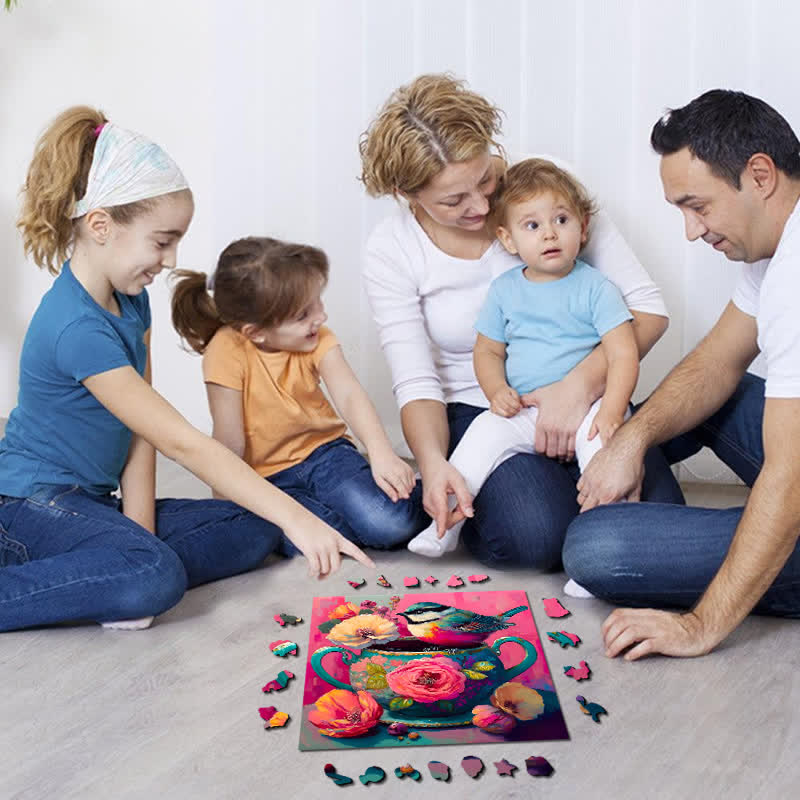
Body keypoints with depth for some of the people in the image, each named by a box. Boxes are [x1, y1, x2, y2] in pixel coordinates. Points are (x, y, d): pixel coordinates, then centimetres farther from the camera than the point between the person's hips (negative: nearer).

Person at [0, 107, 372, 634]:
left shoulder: (130, 298, 4)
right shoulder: (77, 328, -26)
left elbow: (141, 433, 0)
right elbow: (180, 443, -29)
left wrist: (139, 527, -9)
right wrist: (294, 516, -29)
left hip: (97, 500, 10)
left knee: (253, 530, -1)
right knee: (154, 579, -36)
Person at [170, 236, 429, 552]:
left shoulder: (317, 339, -9)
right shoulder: (227, 352, -20)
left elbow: (349, 395, -23)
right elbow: (230, 443, -15)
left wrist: (381, 453, -38)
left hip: (324, 450, 2)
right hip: (266, 476, -1)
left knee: (390, 521, -26)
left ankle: (422, 503, 6)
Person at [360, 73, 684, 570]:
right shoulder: (391, 252, -8)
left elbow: (648, 307, -10)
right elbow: (416, 383, -10)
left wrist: (580, 385, -26)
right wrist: (433, 464, -31)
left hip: (576, 399, 2)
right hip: (476, 413, -1)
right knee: (537, 536, -29)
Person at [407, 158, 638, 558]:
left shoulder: (595, 288, -2)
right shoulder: (505, 290, 8)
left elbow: (624, 354, -9)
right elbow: (487, 350, 15)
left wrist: (611, 411, -24)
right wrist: (497, 392, -7)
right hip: (522, 413, 3)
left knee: (599, 435, -31)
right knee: (485, 431, -21)